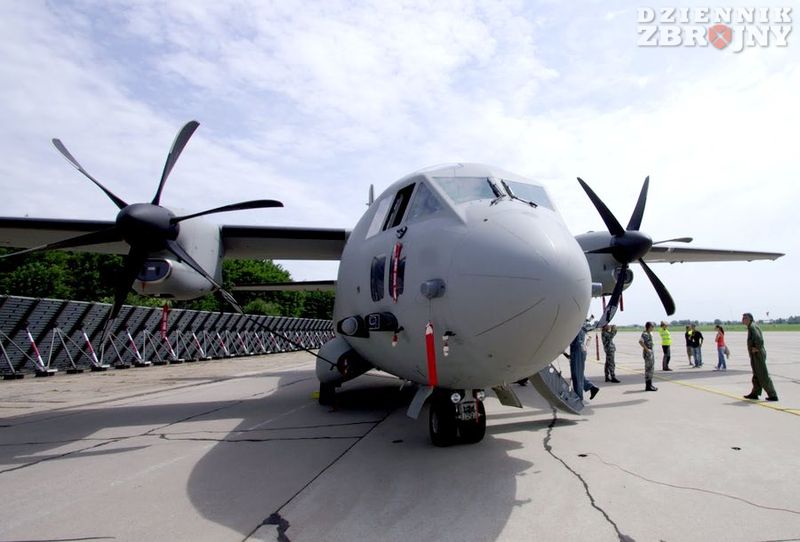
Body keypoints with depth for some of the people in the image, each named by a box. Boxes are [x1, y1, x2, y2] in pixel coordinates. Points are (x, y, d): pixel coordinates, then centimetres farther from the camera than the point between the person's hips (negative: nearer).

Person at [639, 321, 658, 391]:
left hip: (651, 353, 10)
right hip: (647, 353, -10)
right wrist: (646, 349, -26)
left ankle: (650, 385, 23)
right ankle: (648, 386, -1)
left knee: (651, 369, 14)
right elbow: (640, 341, -31)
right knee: (648, 369, -5)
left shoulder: (650, 334, 14)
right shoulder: (645, 334, -16)